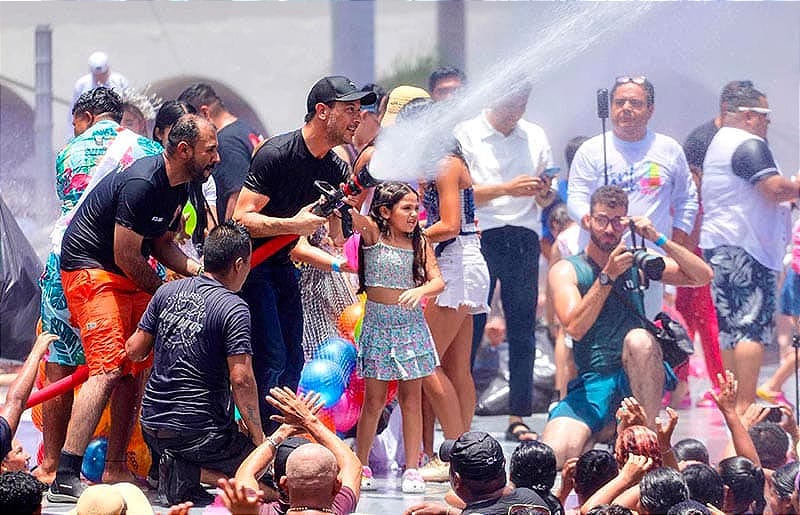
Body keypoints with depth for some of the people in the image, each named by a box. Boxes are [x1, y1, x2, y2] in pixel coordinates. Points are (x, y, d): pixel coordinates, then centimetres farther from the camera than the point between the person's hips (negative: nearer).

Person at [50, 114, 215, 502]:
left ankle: (115, 470, 12)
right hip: (91, 270, -10)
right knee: (108, 368, -20)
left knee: (133, 371, 7)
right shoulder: (142, 184, -24)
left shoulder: (179, 186, 7)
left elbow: (162, 245, 17)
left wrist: (201, 271, -1)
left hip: (130, 280, 10)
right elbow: (128, 258, -20)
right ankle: (65, 478, -26)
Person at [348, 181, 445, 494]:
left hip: (411, 324, 2)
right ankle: (361, 466, 11)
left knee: (411, 398, 3)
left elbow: (438, 280, -1)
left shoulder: (420, 243, 4)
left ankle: (412, 469, 6)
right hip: (377, 323, -2)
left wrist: (421, 290, -22)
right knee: (374, 399, 1)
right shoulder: (372, 232, -3)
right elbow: (354, 216, -21)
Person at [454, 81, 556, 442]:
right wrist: (507, 189, -16)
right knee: (469, 329, -4)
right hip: (480, 238, -4)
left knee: (523, 330, 1)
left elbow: (545, 200, 18)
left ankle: (518, 418, 4)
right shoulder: (466, 135, 3)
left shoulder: (535, 137, 16)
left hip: (524, 239, 4)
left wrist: (544, 192, -5)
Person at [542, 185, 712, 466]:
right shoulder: (566, 270, 3)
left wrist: (659, 240, -9)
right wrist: (607, 276, -20)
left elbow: (703, 276, 1)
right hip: (592, 383, -1)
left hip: (638, 379, 2)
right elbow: (575, 327, -14)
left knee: (638, 339, -35)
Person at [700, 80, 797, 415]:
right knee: (753, 328, -13)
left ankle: (732, 405, 15)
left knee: (730, 329, 12)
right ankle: (745, 408, -19)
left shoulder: (719, 143, 22)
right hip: (746, 248, -10)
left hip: (718, 246, 10)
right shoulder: (749, 145, -12)